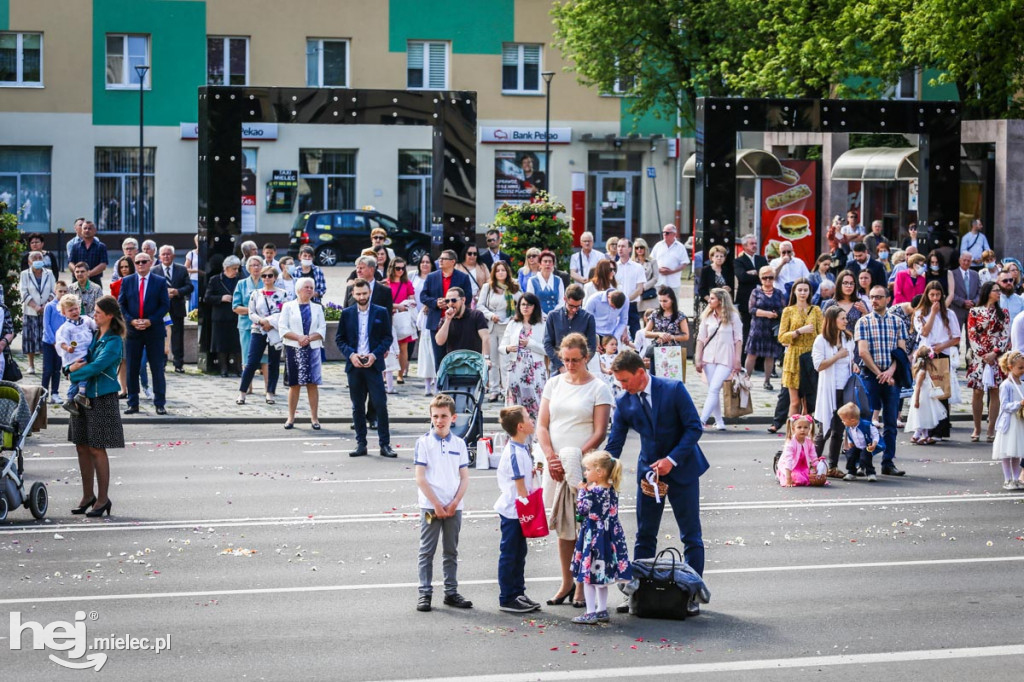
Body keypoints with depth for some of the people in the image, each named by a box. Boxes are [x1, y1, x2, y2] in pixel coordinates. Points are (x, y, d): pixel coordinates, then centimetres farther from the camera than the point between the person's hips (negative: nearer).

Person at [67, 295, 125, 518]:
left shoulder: (114, 341, -11)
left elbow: (97, 366, -20)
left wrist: (74, 374, -12)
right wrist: (72, 366, -7)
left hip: (102, 399, -8)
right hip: (84, 396, 8)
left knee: (97, 449, -5)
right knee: (82, 447, 9)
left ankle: (103, 499, 3)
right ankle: (88, 495, 19)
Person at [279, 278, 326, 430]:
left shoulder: (317, 308, 13)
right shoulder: (288, 306, 6)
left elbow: (322, 330, 5)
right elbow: (282, 328, -3)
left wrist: (309, 338, -12)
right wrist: (299, 337, -15)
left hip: (313, 349, 2)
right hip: (293, 349, -2)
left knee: (313, 384, -2)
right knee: (294, 384, 0)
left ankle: (314, 417, 1)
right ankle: (291, 417, 8)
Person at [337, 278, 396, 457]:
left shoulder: (381, 312, 4)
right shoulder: (347, 314, 8)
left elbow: (388, 337, 3)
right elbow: (339, 339, 8)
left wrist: (375, 355, -11)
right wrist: (351, 354, -8)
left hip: (373, 364, -2)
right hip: (354, 365, 2)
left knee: (380, 405, -6)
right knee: (358, 407, 6)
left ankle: (385, 444, -1)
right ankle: (361, 444, 12)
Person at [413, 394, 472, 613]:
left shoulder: (459, 444, 5)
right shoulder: (424, 442, -4)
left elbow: (464, 478, 5)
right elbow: (420, 478, -8)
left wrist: (454, 503, -7)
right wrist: (436, 504, -12)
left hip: (453, 507, 3)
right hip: (430, 506, -3)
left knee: (451, 552, 10)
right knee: (427, 551, 1)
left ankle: (451, 592, 17)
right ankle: (425, 593, 6)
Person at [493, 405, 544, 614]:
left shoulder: (521, 448, 10)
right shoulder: (515, 453, -21)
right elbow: (520, 486, -20)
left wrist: (534, 471, 4)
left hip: (519, 510, 10)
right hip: (512, 510, -10)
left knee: (519, 552, 17)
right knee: (509, 554, -1)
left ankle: (518, 593, 26)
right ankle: (506, 599, 6)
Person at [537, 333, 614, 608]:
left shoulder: (598, 388, -1)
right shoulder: (554, 383, 11)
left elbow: (600, 433, -7)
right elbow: (542, 425, 9)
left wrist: (573, 459, -14)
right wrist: (551, 457, -7)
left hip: (584, 466, -4)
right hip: (556, 466, 4)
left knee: (584, 526, -3)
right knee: (562, 525, 7)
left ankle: (582, 586, 4)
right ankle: (566, 583, 15)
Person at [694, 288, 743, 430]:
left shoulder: (733, 316, -1)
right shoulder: (707, 317, 8)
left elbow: (738, 339, -1)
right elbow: (701, 338, 9)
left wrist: (737, 361, -5)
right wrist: (698, 359, 3)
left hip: (725, 359, -4)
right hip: (709, 358, 4)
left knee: (714, 389, -14)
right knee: (713, 390, 3)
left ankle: (701, 421, -20)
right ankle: (719, 422, 10)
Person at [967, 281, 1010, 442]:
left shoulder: (1003, 313, 10)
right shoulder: (975, 312, 5)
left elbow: (1006, 335, 3)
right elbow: (972, 336, 0)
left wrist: (994, 353, -10)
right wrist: (983, 355, -10)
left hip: (997, 357, 1)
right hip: (978, 357, -1)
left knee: (995, 392, -1)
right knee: (978, 392, -1)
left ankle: (991, 429, 2)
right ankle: (977, 429, 6)